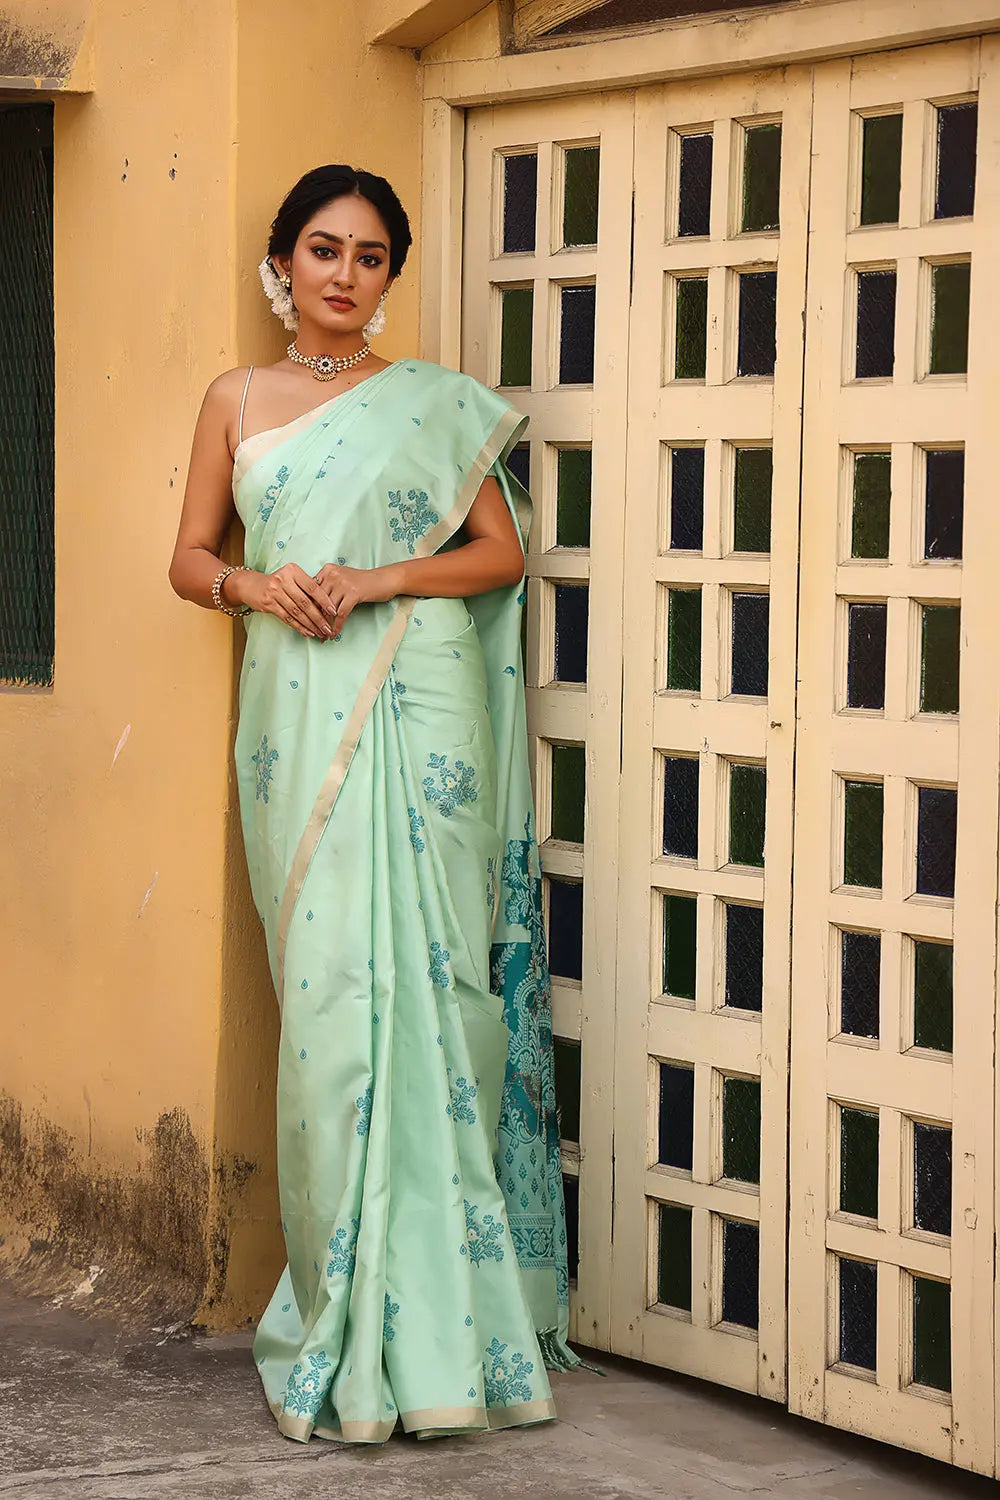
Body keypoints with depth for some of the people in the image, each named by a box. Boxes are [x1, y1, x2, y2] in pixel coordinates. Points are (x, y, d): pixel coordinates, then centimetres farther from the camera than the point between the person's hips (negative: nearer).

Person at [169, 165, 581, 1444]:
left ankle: (425, 1315, -1)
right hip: (297, 716, 2)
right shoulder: (236, 402, 13)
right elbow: (190, 557, 15)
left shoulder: (436, 403, 8)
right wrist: (252, 583, -7)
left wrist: (380, 579, -9)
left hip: (418, 706, -1)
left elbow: (500, 551, 6)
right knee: (323, 984, -4)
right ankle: (344, 1309, 2)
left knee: (421, 974, -6)